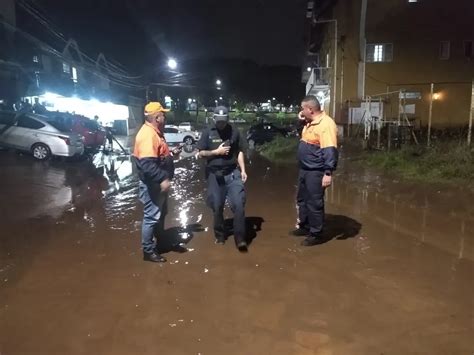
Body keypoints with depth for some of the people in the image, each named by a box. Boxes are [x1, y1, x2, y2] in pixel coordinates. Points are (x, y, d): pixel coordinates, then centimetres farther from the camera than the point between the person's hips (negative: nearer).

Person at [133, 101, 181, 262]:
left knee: (161, 213, 22)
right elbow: (147, 164, -33)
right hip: (152, 184, -11)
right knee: (152, 216, -1)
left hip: (158, 182, 11)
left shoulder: (155, 132, 12)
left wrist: (171, 153, 12)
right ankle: (148, 251, 11)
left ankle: (160, 240, 38)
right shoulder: (148, 134, -23)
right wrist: (162, 179, -34)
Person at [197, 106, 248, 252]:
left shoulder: (234, 131, 1)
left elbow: (240, 152, 6)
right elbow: (201, 153, 1)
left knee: (239, 204, -10)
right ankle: (220, 235, 28)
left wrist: (243, 170, -2)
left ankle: (240, 238, -3)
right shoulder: (208, 132, 0)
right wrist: (217, 151, -12)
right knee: (217, 206, 9)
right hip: (215, 175, 1)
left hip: (233, 173, 0)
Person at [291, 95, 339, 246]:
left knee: (314, 203, -1)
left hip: (316, 172, -10)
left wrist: (328, 173, -29)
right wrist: (302, 121, 12)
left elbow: (330, 151, -25)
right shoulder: (310, 122, 11)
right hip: (304, 169, 10)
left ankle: (316, 234, 13)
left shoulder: (326, 124, -20)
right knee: (302, 199, 20)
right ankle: (304, 226, 36)